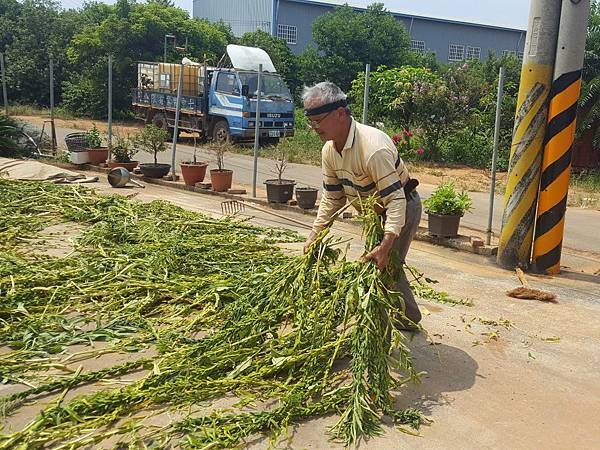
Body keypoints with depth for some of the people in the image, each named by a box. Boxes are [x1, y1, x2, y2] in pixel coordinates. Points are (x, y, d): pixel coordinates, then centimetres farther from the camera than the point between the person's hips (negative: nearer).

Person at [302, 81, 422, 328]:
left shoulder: (373, 148, -36)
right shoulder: (329, 150, -8)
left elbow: (396, 199, -37)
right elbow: (331, 197, 2)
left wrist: (386, 244, -46)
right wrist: (314, 234, -3)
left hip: (402, 206, -9)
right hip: (376, 211, 9)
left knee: (382, 266, -11)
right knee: (386, 267, 19)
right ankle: (409, 318, 38)